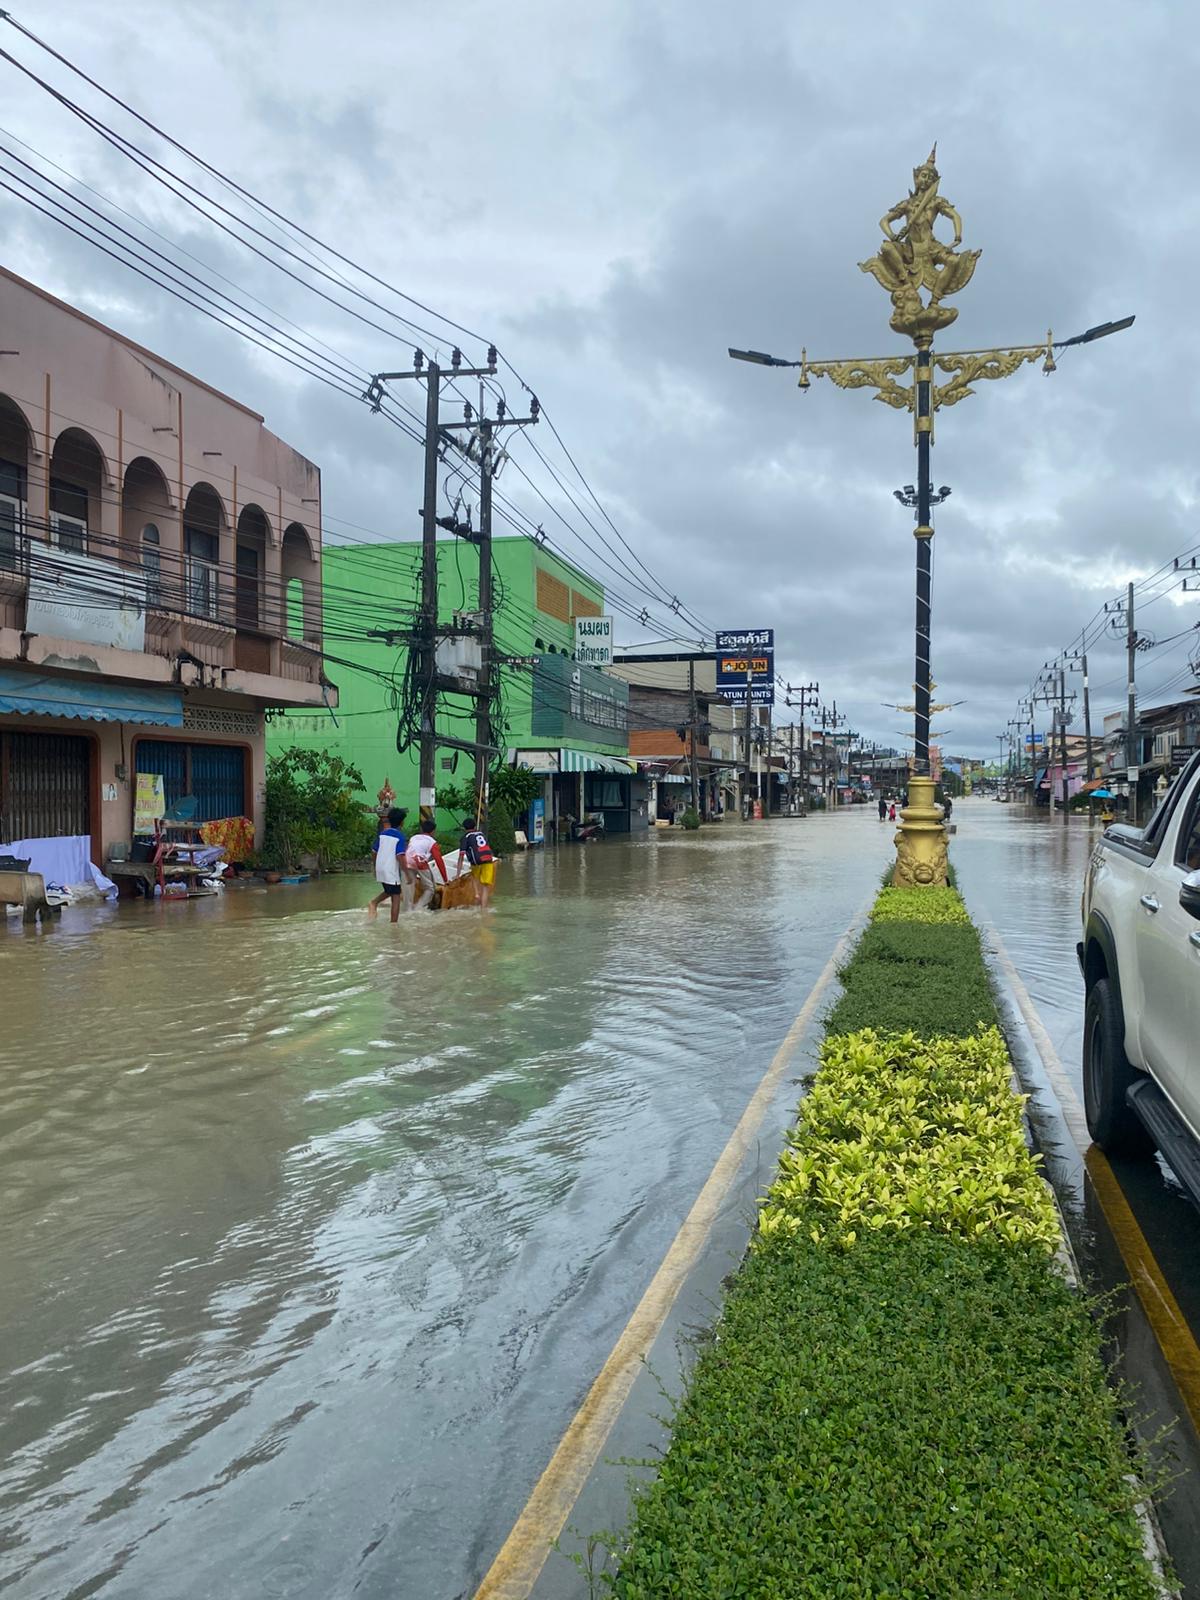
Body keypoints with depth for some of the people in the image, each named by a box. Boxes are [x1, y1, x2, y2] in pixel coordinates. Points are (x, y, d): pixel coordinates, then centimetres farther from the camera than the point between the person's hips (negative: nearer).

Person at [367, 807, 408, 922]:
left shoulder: (382, 833, 6)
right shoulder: (400, 837, -13)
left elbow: (374, 852, 12)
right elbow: (400, 857, -22)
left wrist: (376, 868, 26)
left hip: (380, 869, 7)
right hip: (392, 871, -7)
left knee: (388, 891, 27)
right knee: (396, 897, 2)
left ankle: (374, 903, 3)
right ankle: (394, 924, 2)